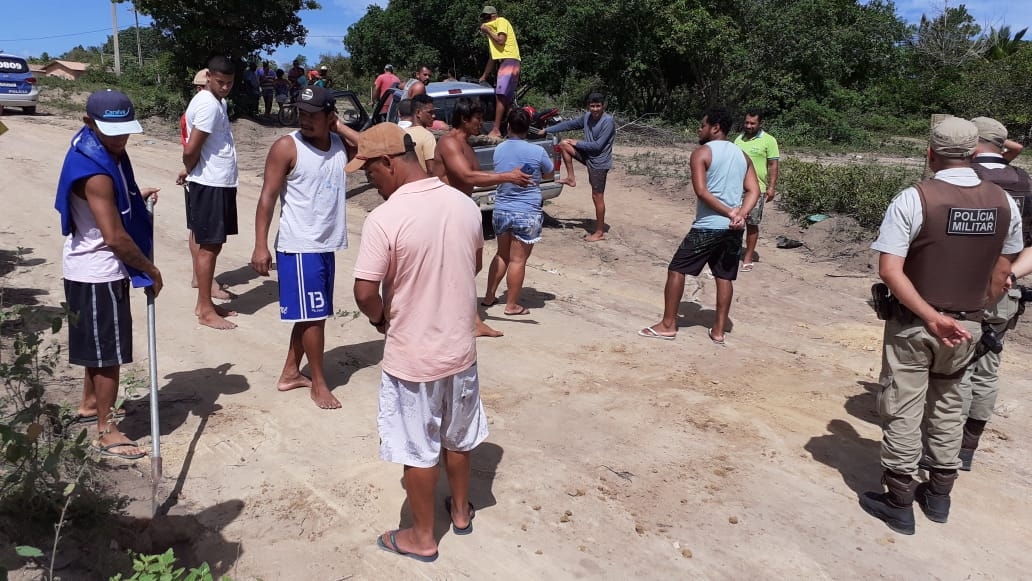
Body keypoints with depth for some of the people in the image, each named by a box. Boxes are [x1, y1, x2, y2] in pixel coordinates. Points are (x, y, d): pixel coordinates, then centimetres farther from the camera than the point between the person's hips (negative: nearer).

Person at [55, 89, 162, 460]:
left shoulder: (104, 154, 4)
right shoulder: (94, 172, -27)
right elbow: (115, 237, -28)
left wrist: (135, 198, 9)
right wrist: (151, 270, -17)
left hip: (96, 268, 10)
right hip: (98, 273, -10)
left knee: (98, 346, 24)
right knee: (108, 352, -1)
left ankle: (89, 404, 41)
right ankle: (107, 433, 10)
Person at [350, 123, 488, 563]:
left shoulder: (384, 219, -23)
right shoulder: (464, 204, -3)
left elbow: (365, 292, -21)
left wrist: (381, 318, 0)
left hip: (412, 357, -6)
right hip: (460, 348, 6)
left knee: (419, 450, 12)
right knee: (457, 438, 24)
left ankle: (422, 537, 30)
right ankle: (460, 511, 44)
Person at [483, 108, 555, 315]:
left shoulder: (499, 149, 1)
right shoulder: (537, 152, -12)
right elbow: (550, 174, 5)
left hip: (501, 210, 5)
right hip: (526, 214, -5)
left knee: (502, 255, 21)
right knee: (518, 260, 3)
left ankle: (489, 296, 27)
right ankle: (512, 305, 11)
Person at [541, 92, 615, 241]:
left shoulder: (608, 121, -22)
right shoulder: (587, 117, 2)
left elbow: (598, 145, -23)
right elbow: (569, 124, 13)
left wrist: (578, 143, -12)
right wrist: (547, 130, 13)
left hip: (599, 162, -8)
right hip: (588, 155, 8)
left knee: (597, 196, -2)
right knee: (564, 144, 2)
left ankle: (600, 232, 9)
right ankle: (571, 178, 9)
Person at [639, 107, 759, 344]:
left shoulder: (701, 153, -5)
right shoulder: (742, 155, 14)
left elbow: (702, 192, -17)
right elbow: (753, 190, 4)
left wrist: (729, 213, -14)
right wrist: (739, 215, -9)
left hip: (707, 226, -6)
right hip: (733, 229, 6)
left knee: (676, 270, 4)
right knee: (724, 277, 12)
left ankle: (668, 324, 6)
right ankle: (719, 330, 15)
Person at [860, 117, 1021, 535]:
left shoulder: (913, 199, -16)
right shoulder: (1004, 203, -2)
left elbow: (890, 270, -23)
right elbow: (1001, 274, 7)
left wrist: (932, 317, -19)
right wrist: (976, 312, 19)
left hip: (913, 326, -4)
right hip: (966, 326, 5)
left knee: (902, 411, 6)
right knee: (947, 407, 20)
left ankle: (899, 504, 15)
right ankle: (938, 496, 31)